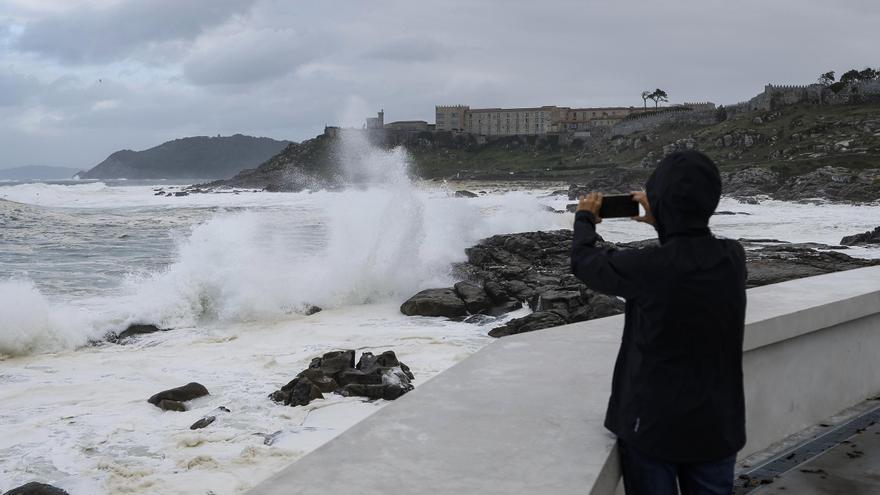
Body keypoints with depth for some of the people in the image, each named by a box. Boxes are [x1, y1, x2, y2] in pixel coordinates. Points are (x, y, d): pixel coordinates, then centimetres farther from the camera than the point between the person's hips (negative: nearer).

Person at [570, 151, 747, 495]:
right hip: (718, 426, 4)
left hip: (653, 426, -4)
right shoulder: (733, 258, -8)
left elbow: (585, 261, -3)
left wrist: (585, 219, 15)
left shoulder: (647, 268, -22)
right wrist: (661, 220, 25)